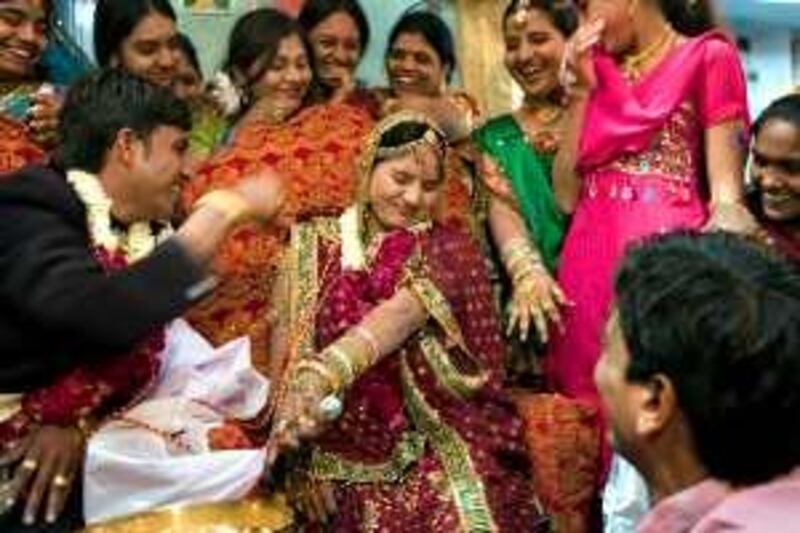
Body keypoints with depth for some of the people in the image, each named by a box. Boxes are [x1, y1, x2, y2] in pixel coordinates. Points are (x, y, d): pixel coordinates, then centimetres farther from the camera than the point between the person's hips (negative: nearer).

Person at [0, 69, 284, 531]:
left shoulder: (144, 227, 4)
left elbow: (135, 344, 6)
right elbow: (105, 316, -36)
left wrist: (75, 422, -13)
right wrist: (224, 211, -29)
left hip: (69, 436, 7)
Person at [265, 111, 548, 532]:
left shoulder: (449, 251, 3)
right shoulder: (313, 247, 8)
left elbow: (401, 314, -16)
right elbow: (285, 348, 3)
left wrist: (323, 374, -34)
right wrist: (303, 460, -8)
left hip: (436, 449, -1)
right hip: (343, 458, 1)